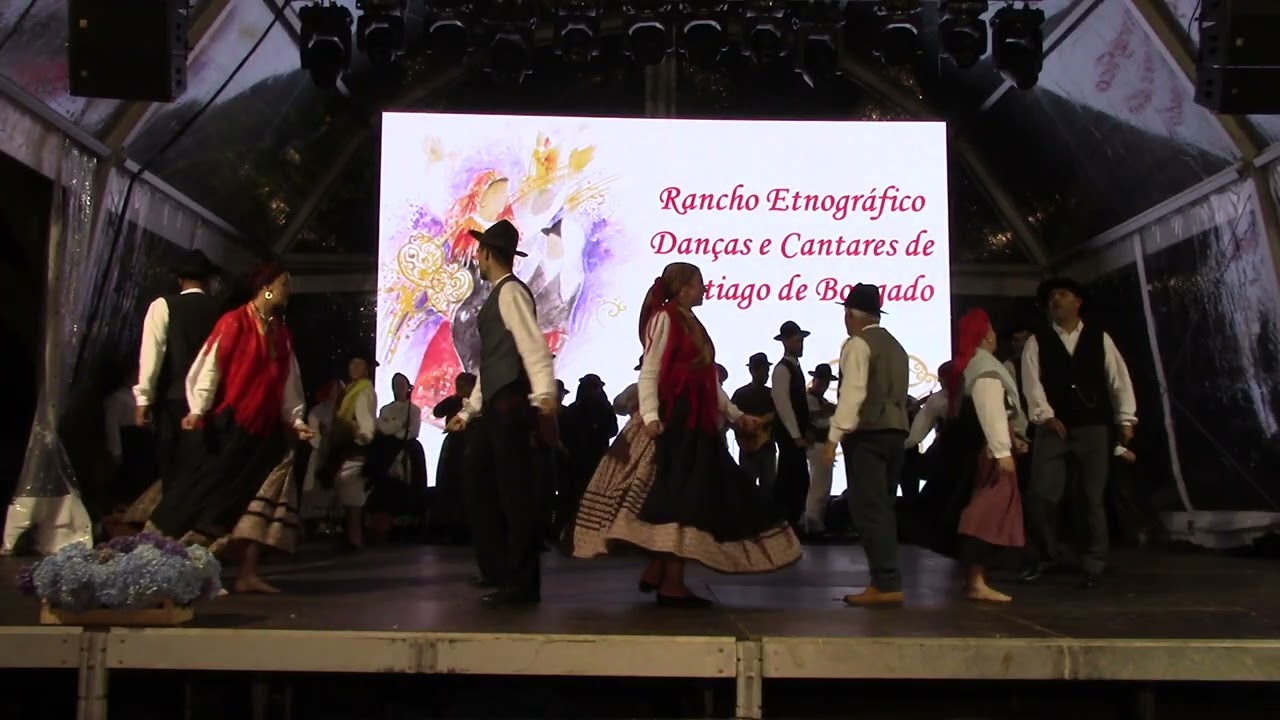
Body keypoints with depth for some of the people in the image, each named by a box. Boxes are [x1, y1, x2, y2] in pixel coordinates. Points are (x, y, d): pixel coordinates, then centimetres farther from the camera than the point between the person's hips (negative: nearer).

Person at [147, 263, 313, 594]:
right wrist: (198, 409, -21)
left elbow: (288, 383, 14)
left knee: (261, 501, -1)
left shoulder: (281, 333, 14)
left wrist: (296, 420, 7)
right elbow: (211, 366, -11)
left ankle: (248, 574, 2)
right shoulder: (235, 322, -5)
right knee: (212, 495, -3)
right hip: (228, 426, -6)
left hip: (264, 430, 6)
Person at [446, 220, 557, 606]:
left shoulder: (511, 290, -7)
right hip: (495, 405, 11)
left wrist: (544, 393, -34)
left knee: (515, 491, -6)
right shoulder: (496, 296, 22)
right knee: (484, 486, 18)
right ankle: (497, 571, 31)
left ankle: (522, 584, 0)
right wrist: (470, 409, 28)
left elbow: (533, 345, -21)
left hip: (510, 404, -11)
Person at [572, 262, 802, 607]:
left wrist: (736, 415, 21)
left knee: (689, 500, 7)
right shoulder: (664, 318, -5)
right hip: (673, 421, -9)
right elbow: (649, 372, -13)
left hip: (695, 422, 9)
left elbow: (709, 381, 22)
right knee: (678, 500, -11)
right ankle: (671, 583, -6)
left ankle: (657, 573, 14)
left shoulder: (691, 323, 21)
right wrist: (650, 416, -25)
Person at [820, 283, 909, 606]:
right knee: (881, 508, 12)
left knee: (869, 510, -8)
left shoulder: (858, 344, -6)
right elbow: (896, 393, 17)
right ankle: (886, 581, 13)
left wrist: (834, 437, -19)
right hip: (894, 430, 9)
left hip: (867, 433, -9)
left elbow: (852, 393, -17)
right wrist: (893, 426, 17)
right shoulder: (894, 345, 21)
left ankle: (887, 584, -11)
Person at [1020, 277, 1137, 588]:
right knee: (1040, 495, -6)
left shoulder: (1100, 338, 9)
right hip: (1053, 428, 0)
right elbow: (1032, 382, -3)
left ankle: (1094, 565, 14)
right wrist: (1045, 415, -15)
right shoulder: (1036, 342, 7)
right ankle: (1044, 556, 12)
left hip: (1093, 428, 0)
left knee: (1094, 498, 4)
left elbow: (1119, 379, 6)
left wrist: (1125, 419, -2)